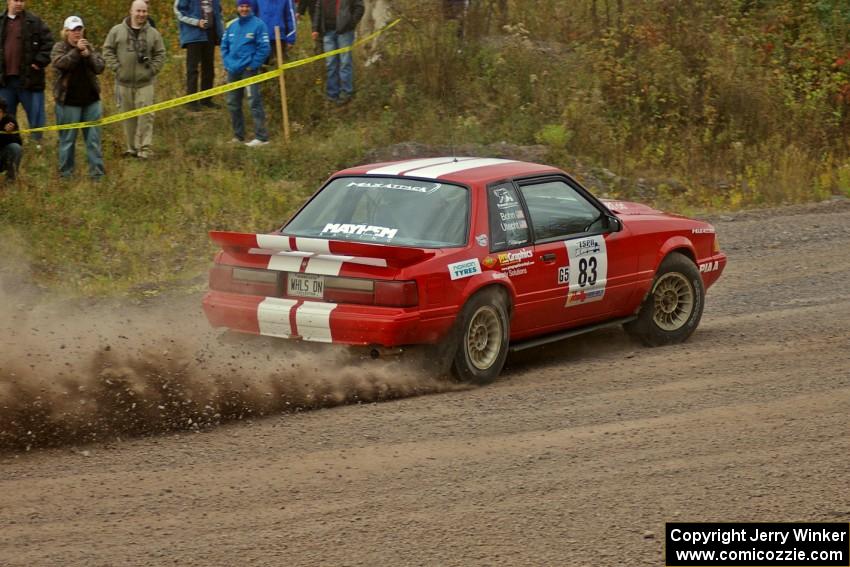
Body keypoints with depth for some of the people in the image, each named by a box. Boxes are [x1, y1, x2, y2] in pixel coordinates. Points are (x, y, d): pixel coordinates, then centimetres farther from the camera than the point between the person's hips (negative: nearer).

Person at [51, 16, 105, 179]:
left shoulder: (89, 47, 10)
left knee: (94, 138, 2)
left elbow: (100, 67, -1)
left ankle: (97, 171, 5)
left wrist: (88, 55, -18)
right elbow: (60, 63, -20)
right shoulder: (59, 47, 0)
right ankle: (66, 172, 13)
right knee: (67, 138, 4)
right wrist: (76, 51, -27)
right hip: (68, 101, -3)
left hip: (91, 100, 3)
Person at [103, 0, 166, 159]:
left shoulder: (153, 33, 3)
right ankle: (131, 146, 19)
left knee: (146, 115, -8)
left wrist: (152, 70, -3)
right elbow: (108, 51, 4)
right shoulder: (117, 31, 1)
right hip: (124, 81, 1)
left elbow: (160, 54, 8)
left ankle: (145, 147, -6)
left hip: (145, 82, -1)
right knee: (128, 116, 9)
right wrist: (117, 68, -5)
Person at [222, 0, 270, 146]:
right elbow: (224, 46, 18)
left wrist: (252, 65, -12)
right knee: (233, 104, 12)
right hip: (232, 71, 7)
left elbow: (264, 48, -10)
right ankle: (238, 136, 23)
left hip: (249, 70, -7)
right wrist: (227, 63, 6)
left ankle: (261, 137, -15)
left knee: (254, 102, -13)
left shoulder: (258, 24, -6)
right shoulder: (231, 25, 11)